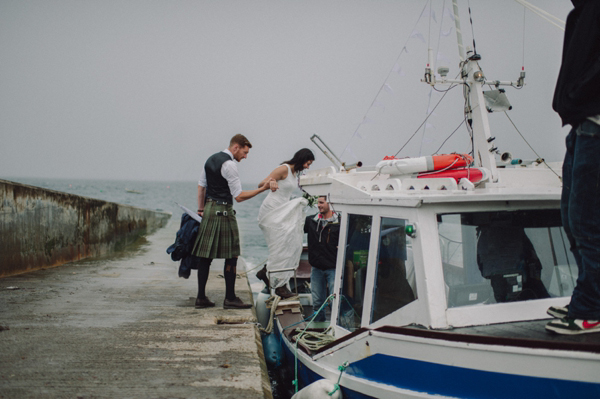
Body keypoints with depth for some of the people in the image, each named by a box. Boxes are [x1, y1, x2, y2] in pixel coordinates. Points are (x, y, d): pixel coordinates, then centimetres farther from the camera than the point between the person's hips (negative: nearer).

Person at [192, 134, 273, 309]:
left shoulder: (211, 159, 15)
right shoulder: (229, 164, -13)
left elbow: (201, 185, 20)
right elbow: (239, 196, -15)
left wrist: (201, 209, 24)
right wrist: (262, 189, -13)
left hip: (209, 209, 9)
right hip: (223, 211, -9)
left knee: (205, 254, 8)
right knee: (231, 255, -3)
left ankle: (201, 297, 12)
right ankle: (230, 298, 0)